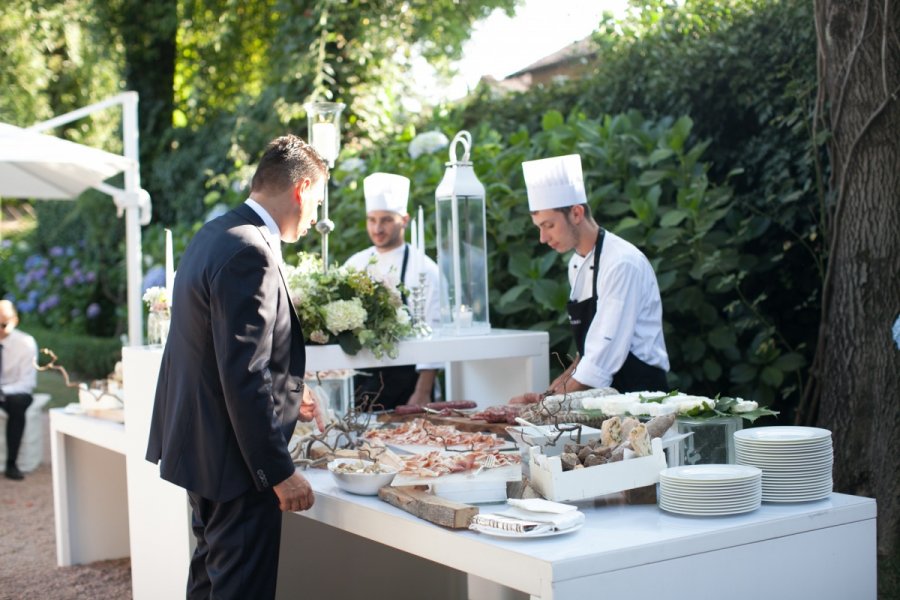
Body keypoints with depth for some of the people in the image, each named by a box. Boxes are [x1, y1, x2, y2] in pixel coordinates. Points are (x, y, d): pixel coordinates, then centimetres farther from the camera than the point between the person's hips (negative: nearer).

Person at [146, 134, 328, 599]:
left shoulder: (214, 235, 8)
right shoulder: (250, 253, -23)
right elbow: (244, 377, -25)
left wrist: (284, 395, 24)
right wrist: (280, 473, -20)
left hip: (200, 446, 10)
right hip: (233, 459, -10)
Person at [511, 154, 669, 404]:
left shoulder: (622, 263, -14)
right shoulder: (577, 264, 12)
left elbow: (606, 350, -17)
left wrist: (551, 400, -14)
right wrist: (569, 376, 4)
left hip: (638, 392, -7)